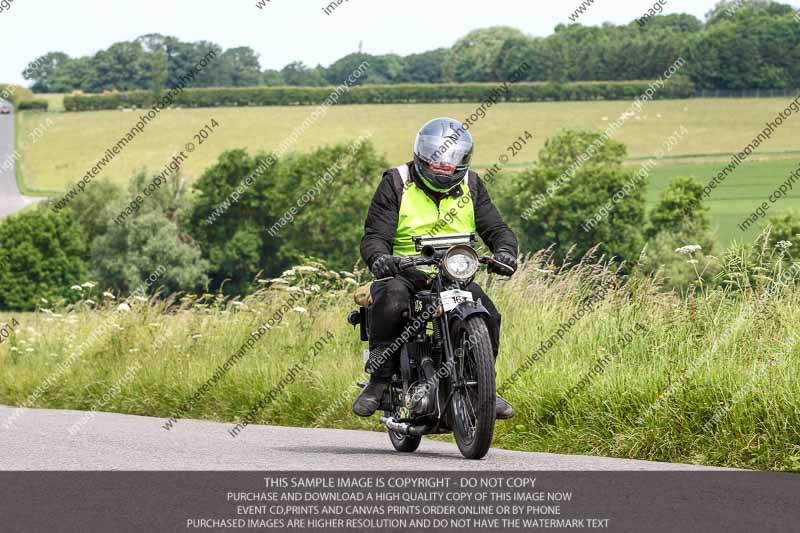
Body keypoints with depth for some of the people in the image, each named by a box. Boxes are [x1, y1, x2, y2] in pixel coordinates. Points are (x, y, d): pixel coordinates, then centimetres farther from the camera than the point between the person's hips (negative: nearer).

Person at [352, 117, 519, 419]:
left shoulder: (470, 186, 8)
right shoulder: (397, 183, -2)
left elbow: (495, 228, 4)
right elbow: (375, 235, -9)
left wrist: (505, 250, -21)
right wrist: (378, 256, -33)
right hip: (404, 270, -3)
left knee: (488, 315, -20)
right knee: (391, 301, -36)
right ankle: (379, 381, -25)